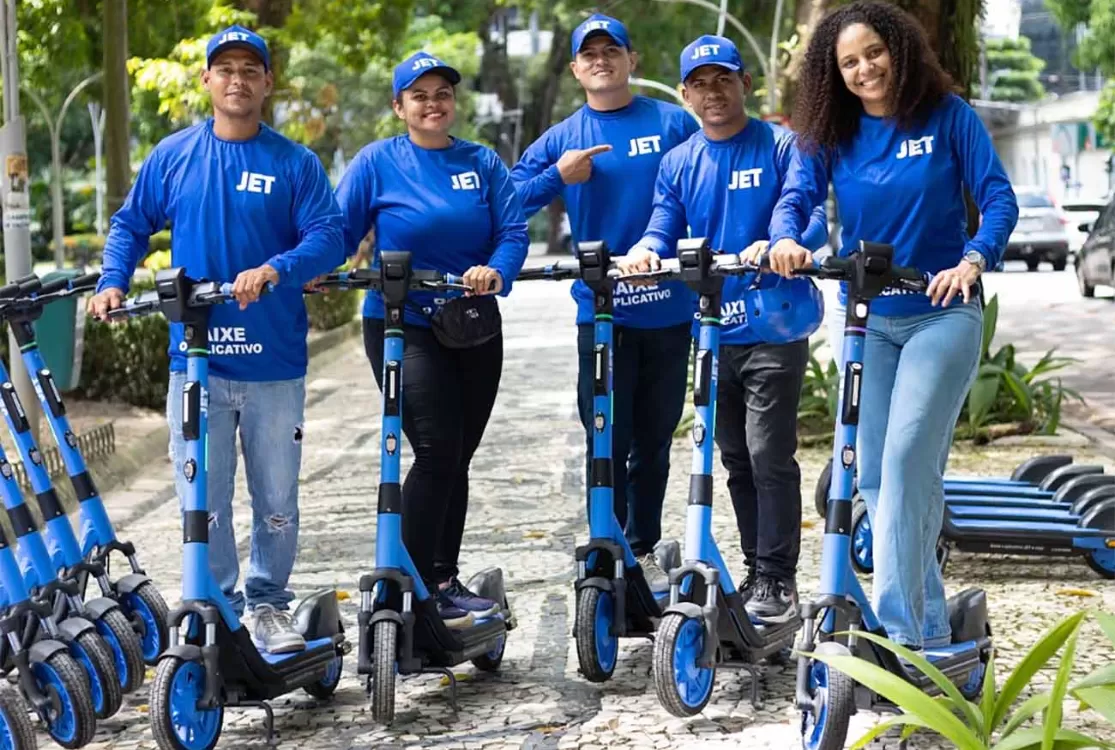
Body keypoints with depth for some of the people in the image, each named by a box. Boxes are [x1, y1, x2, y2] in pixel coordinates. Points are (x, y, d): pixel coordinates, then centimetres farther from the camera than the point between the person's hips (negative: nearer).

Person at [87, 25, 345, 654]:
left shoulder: (295, 163, 1)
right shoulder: (173, 156, 7)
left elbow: (329, 237, -8)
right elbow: (131, 224, 15)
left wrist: (275, 270, -25)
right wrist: (113, 282, -1)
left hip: (274, 362, -1)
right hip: (196, 359, 1)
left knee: (277, 499, 9)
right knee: (204, 500, 2)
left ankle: (269, 604, 26)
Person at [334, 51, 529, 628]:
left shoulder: (482, 163, 7)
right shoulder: (377, 162, -1)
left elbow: (513, 229, -2)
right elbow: (340, 229, -2)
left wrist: (497, 271, -23)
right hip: (403, 326, -4)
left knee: (456, 458, 10)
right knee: (436, 451, -16)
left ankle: (444, 582, 21)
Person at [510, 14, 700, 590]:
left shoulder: (674, 124, 4)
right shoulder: (562, 139, 6)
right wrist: (558, 176, -10)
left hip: (669, 308, 1)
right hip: (602, 311, -1)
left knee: (654, 438, 11)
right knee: (607, 440, -2)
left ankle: (644, 550, 24)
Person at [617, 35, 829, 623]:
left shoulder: (781, 146, -3)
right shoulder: (677, 164, 11)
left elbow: (814, 217, -13)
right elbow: (664, 227, 3)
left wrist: (779, 244, -34)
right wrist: (645, 250, -20)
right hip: (713, 329, 5)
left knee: (769, 455, -9)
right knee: (735, 459, 12)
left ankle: (777, 579, -1)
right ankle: (757, 570, 23)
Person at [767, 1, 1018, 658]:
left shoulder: (947, 115, -5)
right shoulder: (829, 134, 4)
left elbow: (999, 199, -8)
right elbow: (797, 196, -7)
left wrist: (973, 261, -27)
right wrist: (786, 239, -30)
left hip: (942, 313, -4)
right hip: (867, 320, 4)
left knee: (907, 460, -18)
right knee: (874, 475, 3)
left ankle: (899, 626, -17)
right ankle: (931, 627, 16)